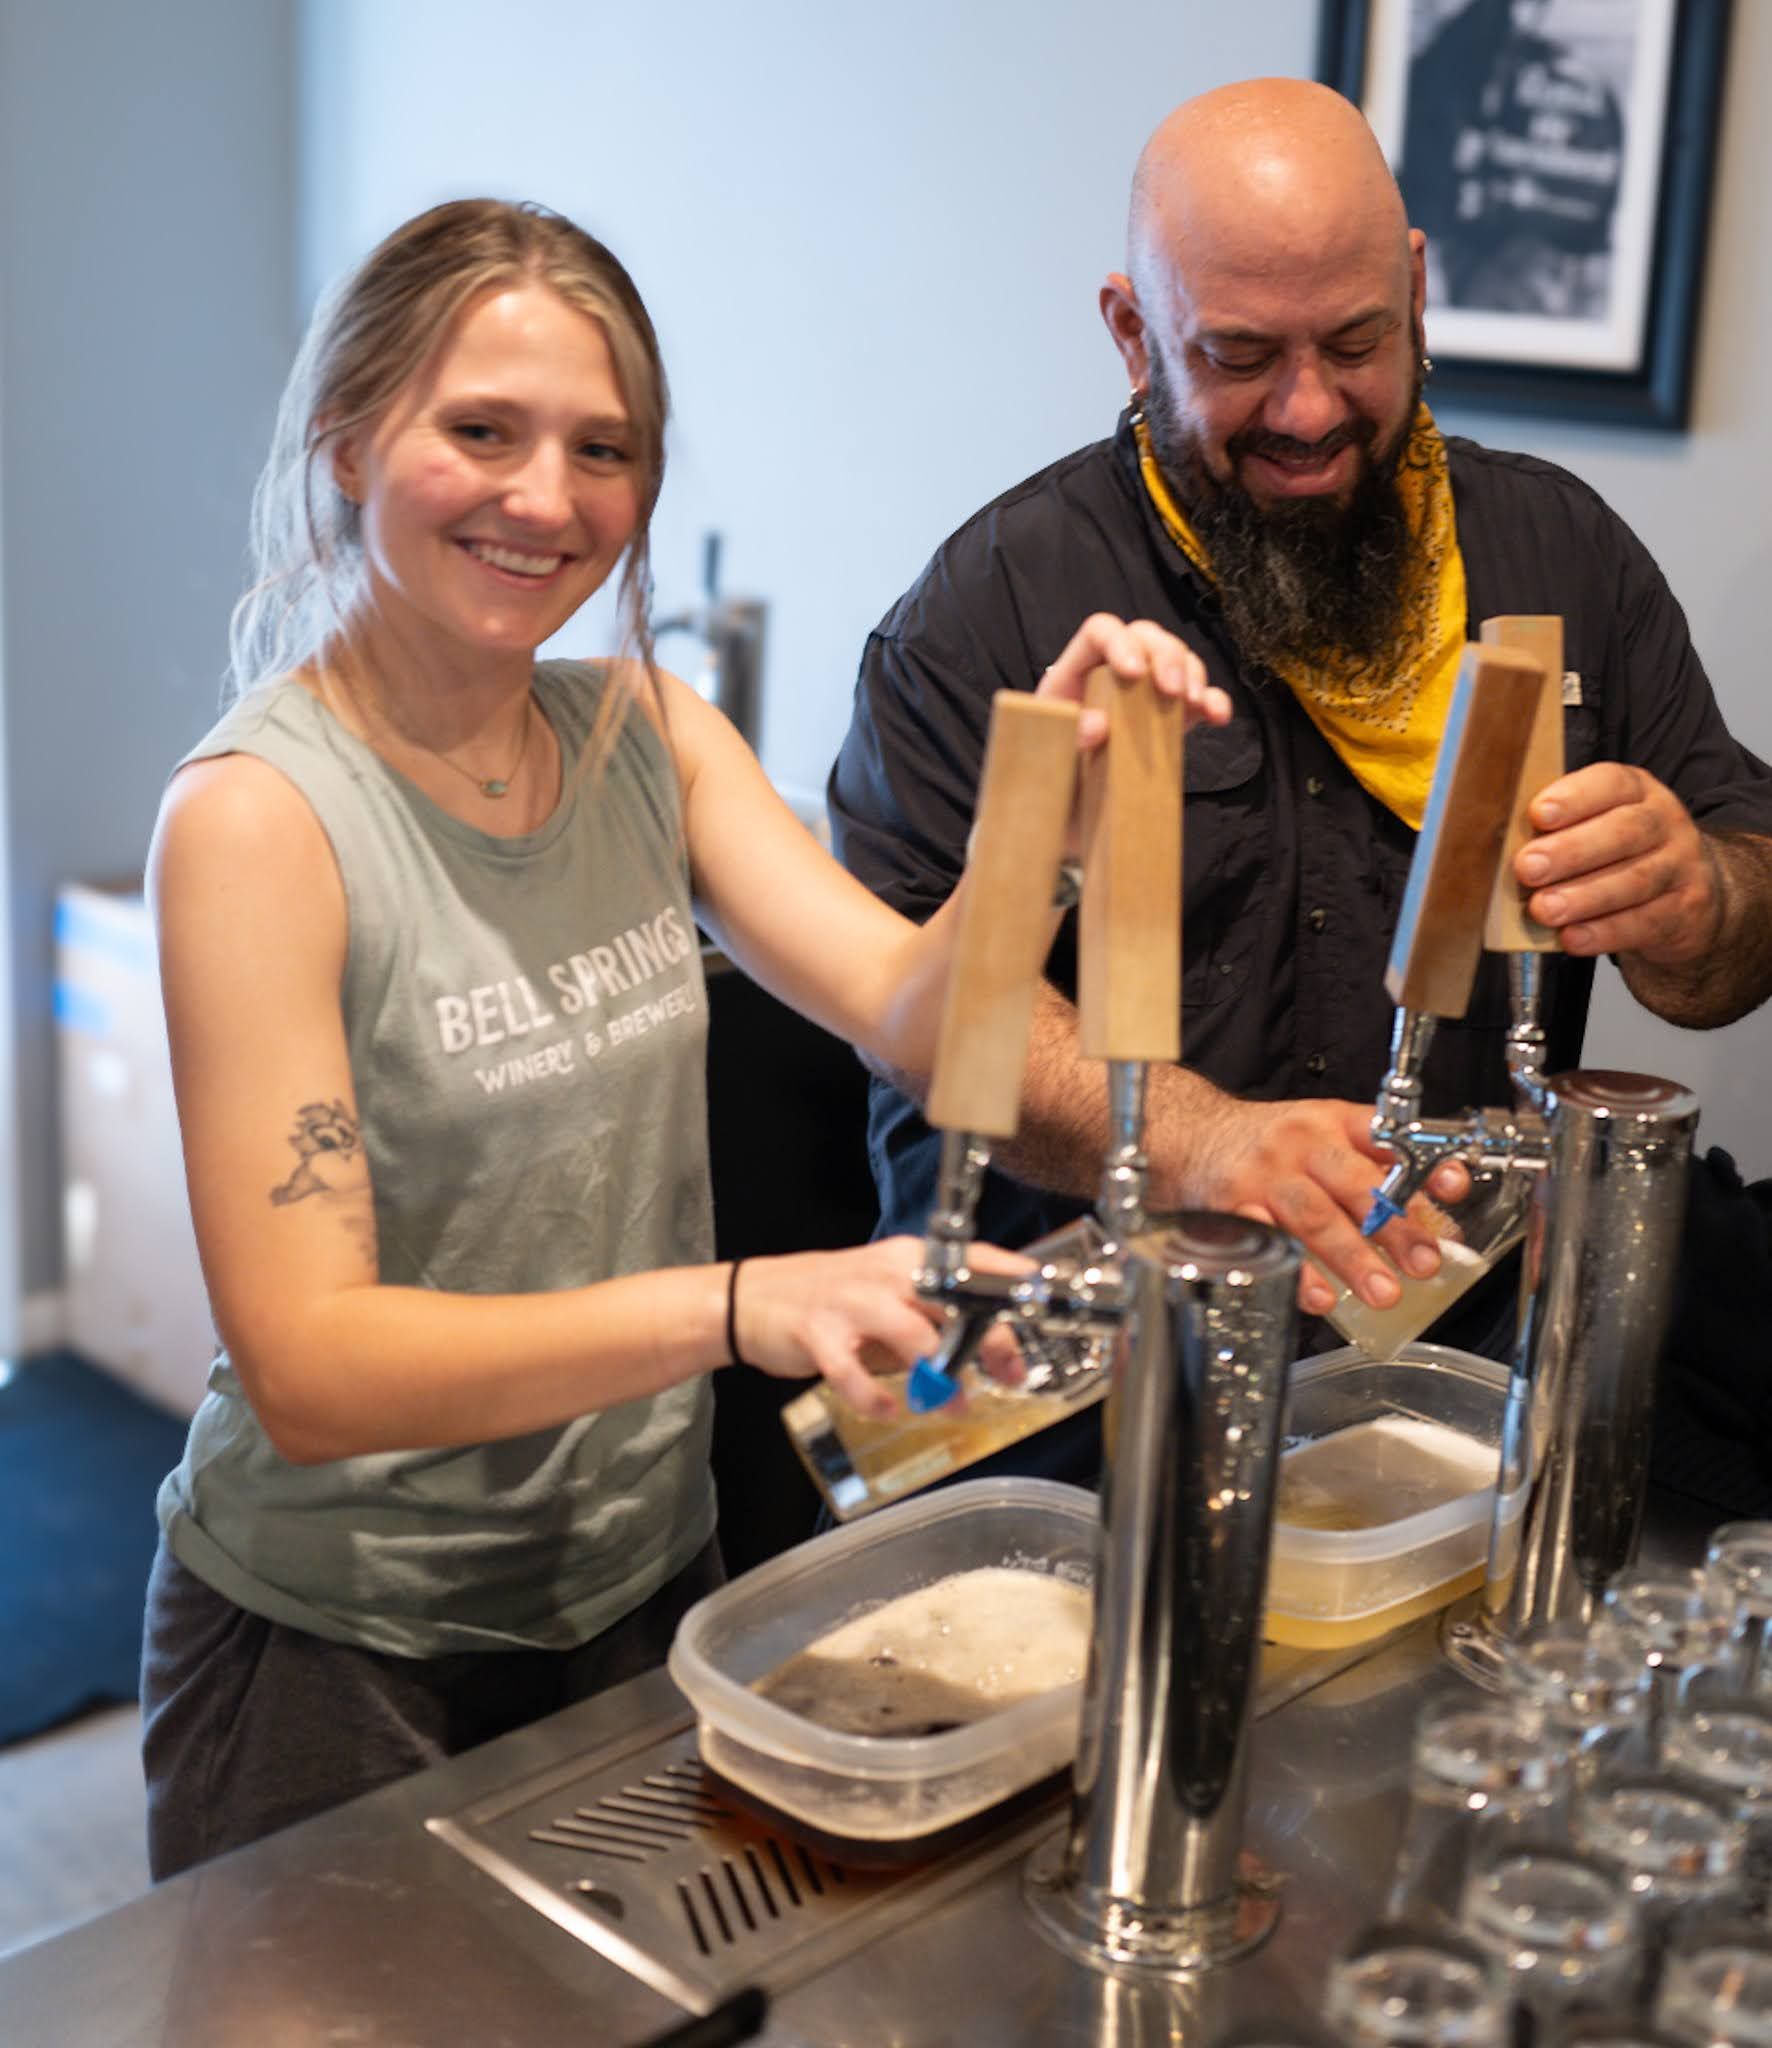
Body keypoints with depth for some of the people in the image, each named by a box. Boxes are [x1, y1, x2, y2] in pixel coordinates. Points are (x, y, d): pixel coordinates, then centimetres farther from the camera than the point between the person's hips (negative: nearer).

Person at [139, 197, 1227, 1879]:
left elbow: (914, 1011, -10)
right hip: (342, 1657, -5)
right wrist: (736, 1307, -38)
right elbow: (306, 1370, -26)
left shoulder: (648, 736, 0)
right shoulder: (261, 815, -20)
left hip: (641, 1593, 6)